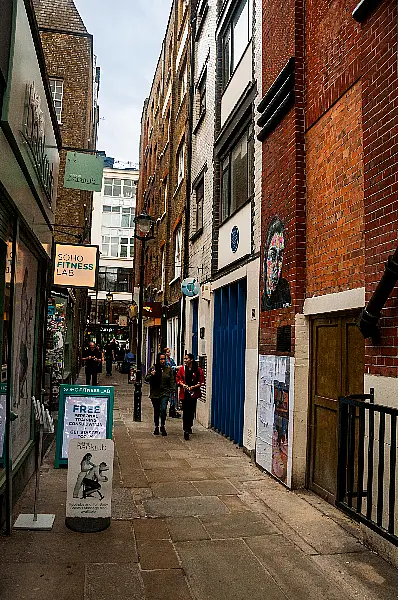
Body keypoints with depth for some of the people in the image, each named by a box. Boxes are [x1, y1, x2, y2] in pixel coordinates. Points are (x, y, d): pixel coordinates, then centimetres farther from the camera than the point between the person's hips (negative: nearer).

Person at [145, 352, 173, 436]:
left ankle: (163, 426, 4)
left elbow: (172, 381, 10)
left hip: (165, 393, 0)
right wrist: (151, 375, -17)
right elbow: (146, 379, 3)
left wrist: (171, 390, 0)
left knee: (163, 409, -13)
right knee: (156, 411, 10)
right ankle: (156, 427, 24)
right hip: (155, 393, 1)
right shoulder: (153, 368, 1)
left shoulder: (169, 369, 5)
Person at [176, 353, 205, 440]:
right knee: (185, 412, -4)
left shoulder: (198, 370, -2)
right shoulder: (182, 369, 5)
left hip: (194, 393, 0)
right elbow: (178, 379, 9)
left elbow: (201, 381, 0)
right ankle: (186, 431, -2)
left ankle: (189, 427, 30)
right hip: (184, 393, 0)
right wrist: (182, 384, -10)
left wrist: (194, 386, -12)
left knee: (191, 411, 8)